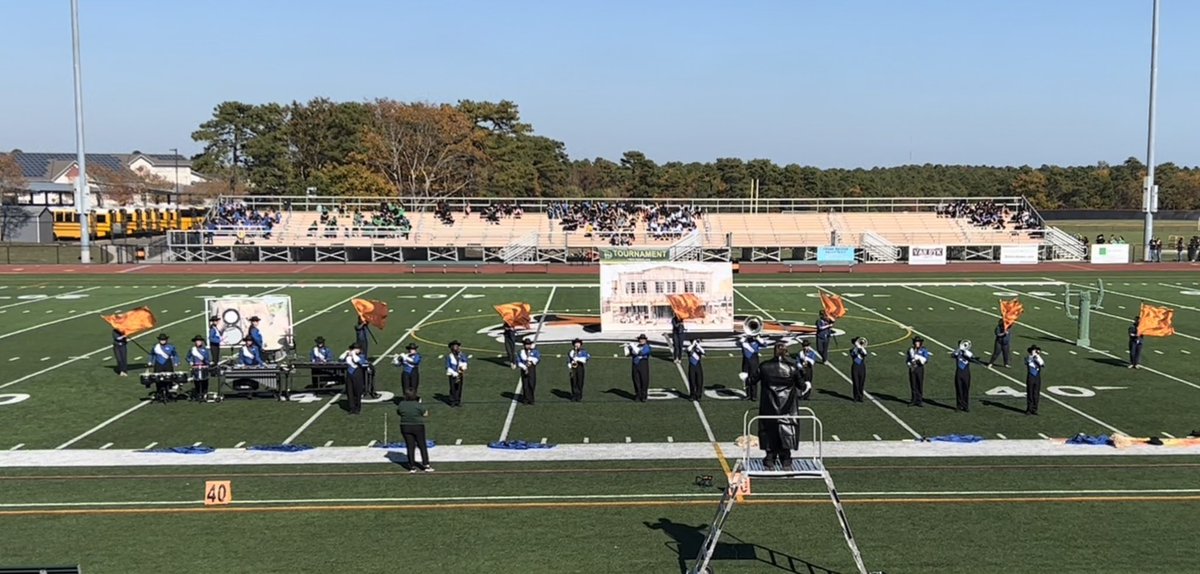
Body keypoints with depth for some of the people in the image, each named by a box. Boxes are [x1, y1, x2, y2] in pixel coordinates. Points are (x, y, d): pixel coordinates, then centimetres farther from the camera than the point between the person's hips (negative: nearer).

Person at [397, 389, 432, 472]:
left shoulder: (401, 405, -6)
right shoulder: (417, 405, -17)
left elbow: (398, 413, 12)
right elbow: (426, 414, -7)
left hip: (405, 427, 3)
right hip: (418, 427, -3)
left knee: (410, 447, 9)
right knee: (422, 446, 8)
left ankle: (412, 466, 11)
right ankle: (426, 465, 9)